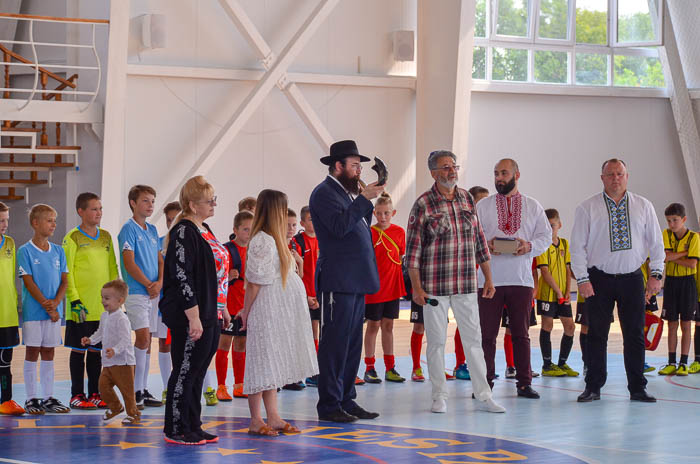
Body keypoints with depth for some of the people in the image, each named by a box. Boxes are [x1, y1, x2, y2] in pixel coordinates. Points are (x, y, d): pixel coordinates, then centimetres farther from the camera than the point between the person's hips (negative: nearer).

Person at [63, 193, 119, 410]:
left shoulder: (106, 237, 11)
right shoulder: (73, 238, -5)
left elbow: (112, 269, 15)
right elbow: (67, 273, -8)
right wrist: (74, 300, -15)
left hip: (103, 306, 5)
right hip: (81, 307, -5)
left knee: (96, 350, 9)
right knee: (78, 349, 2)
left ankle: (95, 394, 15)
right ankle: (77, 395, 8)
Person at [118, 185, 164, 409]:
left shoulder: (152, 230, 15)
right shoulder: (129, 229, -6)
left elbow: (160, 260, 14)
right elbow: (129, 263, -13)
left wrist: (160, 282, -5)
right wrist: (148, 285, -12)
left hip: (153, 293, 7)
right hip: (136, 292, -7)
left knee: (147, 341, 8)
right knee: (143, 337, -16)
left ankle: (144, 390, 13)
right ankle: (135, 391, -11)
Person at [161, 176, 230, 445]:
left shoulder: (204, 230, 16)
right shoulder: (183, 232, -14)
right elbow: (182, 277, -20)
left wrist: (221, 309, 22)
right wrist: (194, 317, -23)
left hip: (210, 316, 10)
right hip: (189, 318, -10)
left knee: (197, 373, 13)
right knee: (185, 372, -4)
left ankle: (192, 427, 20)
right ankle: (176, 430, 2)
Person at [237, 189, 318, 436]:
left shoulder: (275, 239, 13)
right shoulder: (262, 241, -16)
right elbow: (254, 282, -14)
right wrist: (246, 312, -11)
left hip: (280, 313, 9)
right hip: (267, 312, -9)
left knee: (273, 364, 11)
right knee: (263, 362, -4)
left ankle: (273, 417, 15)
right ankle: (255, 421, 0)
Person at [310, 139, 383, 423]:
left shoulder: (347, 192, 20)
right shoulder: (324, 193, -9)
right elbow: (340, 226, -22)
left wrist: (367, 201, 7)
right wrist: (364, 198, -19)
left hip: (356, 281, 10)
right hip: (337, 282, -10)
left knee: (352, 343, 11)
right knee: (335, 343, -7)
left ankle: (346, 400, 17)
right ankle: (329, 405, -4)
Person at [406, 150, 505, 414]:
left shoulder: (467, 199, 9)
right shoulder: (423, 205, -5)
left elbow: (479, 241, 14)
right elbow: (413, 249, -5)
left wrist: (488, 278, 11)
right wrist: (417, 288, -10)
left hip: (466, 285, 4)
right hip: (434, 286, -4)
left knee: (473, 339, 4)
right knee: (436, 341, 3)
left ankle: (483, 396, 7)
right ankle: (439, 397, 12)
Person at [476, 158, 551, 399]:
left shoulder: (533, 206, 11)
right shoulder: (482, 206, 8)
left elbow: (546, 236, 9)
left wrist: (529, 246, -11)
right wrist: (486, 245, -15)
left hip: (521, 279, 1)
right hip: (490, 278, -1)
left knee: (521, 334, 5)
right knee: (487, 334, -2)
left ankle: (524, 383, 10)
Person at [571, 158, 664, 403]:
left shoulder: (643, 206, 7)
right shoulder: (588, 208, 1)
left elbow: (656, 242, 9)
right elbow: (577, 245, 0)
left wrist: (656, 274, 0)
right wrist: (582, 279, -7)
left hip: (632, 279, 2)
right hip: (599, 279, -1)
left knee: (635, 334, 2)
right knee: (596, 335, 0)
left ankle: (637, 388, 9)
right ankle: (593, 387, 8)